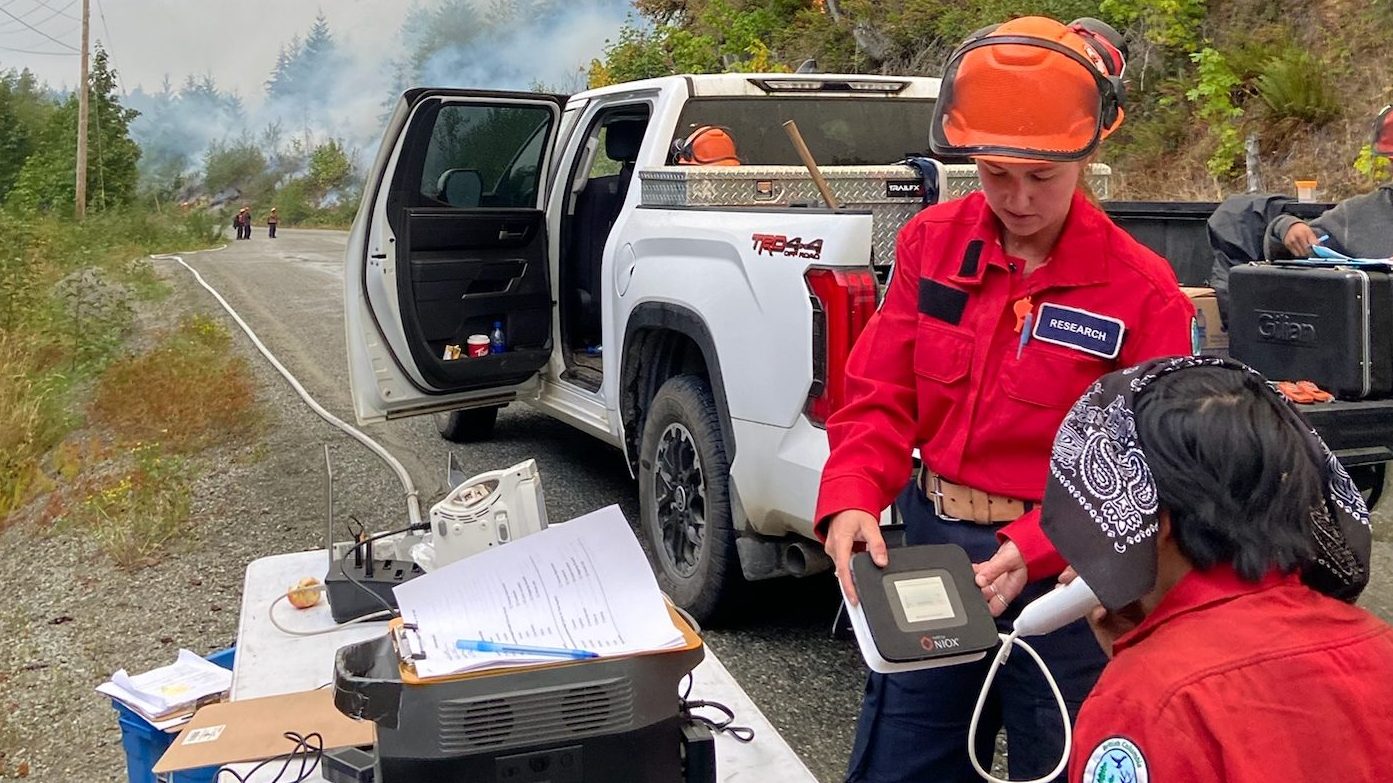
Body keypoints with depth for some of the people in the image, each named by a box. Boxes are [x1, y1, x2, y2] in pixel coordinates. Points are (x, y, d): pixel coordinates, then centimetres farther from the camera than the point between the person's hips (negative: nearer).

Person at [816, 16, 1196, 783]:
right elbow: (879, 397, -2)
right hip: (931, 546, 4)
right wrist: (850, 501, -19)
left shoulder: (1140, 290, -12)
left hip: (1062, 576, -3)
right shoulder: (930, 242, -1)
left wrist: (1035, 550, -26)